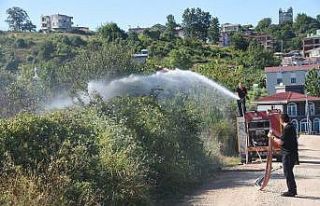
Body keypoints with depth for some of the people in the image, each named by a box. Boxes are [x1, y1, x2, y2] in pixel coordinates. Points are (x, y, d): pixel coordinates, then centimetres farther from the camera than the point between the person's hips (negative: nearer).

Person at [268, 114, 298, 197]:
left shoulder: (287, 128, -18)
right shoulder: (291, 126, 13)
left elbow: (280, 142, -20)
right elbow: (284, 138, 23)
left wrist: (272, 137, -7)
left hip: (288, 154, -10)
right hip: (292, 153, 10)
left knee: (287, 172, -3)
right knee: (289, 172, 17)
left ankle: (291, 191, 1)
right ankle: (293, 190, 23)